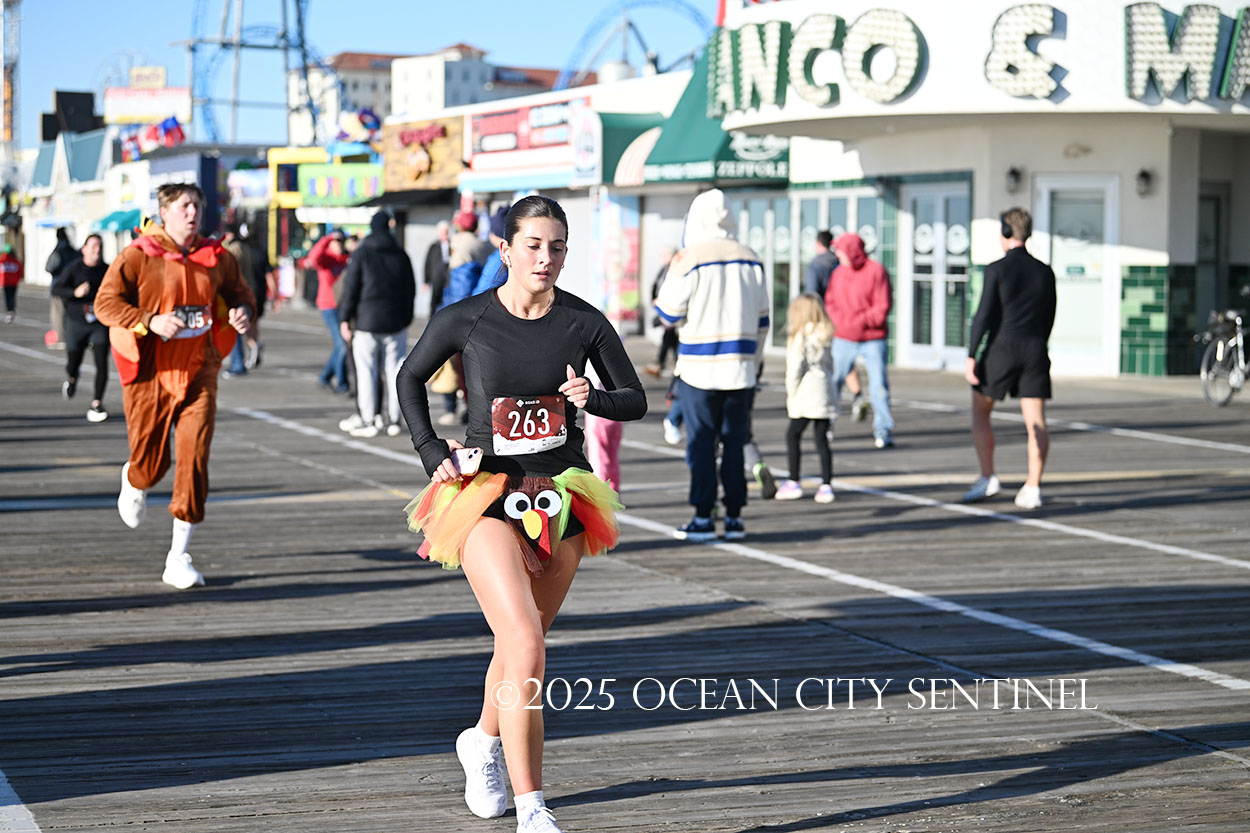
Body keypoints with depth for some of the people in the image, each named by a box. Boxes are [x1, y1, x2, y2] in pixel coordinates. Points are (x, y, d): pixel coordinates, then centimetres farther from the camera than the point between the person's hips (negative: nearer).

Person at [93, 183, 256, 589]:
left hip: (198, 374, 2)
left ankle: (178, 559, -1)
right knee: (151, 463, 6)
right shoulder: (137, 257, -6)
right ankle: (134, 481, 48)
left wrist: (242, 311, -3)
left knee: (194, 461, -8)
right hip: (149, 373, -2)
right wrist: (150, 321, -24)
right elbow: (105, 302, -10)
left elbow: (240, 292, 21)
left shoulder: (216, 258, 6)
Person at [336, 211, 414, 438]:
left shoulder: (361, 255, -4)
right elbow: (411, 289, 11)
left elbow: (350, 289, -6)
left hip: (366, 320, -3)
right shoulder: (401, 256, 6)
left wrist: (345, 319, 0)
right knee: (394, 371, 6)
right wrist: (405, 318, 18)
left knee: (366, 371, 0)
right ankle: (393, 420, 6)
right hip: (395, 322, 3)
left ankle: (368, 421, -1)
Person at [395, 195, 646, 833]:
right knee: (526, 650, -18)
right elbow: (410, 379, 11)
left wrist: (592, 398, -14)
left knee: (521, 645, 18)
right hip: (486, 494, -3)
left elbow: (636, 399, 7)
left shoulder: (584, 322, -2)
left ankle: (482, 742, 49)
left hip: (561, 495, 3)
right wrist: (431, 452, 1)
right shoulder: (464, 320, -6)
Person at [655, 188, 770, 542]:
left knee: (701, 443, 1)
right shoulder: (751, 261, 6)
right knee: (734, 443, 8)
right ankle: (734, 516, 9)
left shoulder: (690, 262, -9)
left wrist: (672, 272, 9)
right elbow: (761, 322, 11)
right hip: (740, 369, 4)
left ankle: (703, 518, 2)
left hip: (699, 369, -4)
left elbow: (668, 315, -3)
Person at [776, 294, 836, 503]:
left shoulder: (800, 337, -8)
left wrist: (791, 394, -4)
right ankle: (826, 484, 4)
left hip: (807, 392, -7)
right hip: (825, 392, 7)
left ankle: (793, 482, 4)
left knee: (792, 435, 3)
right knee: (821, 439, 7)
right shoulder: (825, 337, 12)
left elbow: (795, 368, -10)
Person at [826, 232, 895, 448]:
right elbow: (830, 301, 9)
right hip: (843, 339, 4)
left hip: (872, 339, -4)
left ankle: (883, 430, 3)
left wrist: (860, 322, -16)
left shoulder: (876, 271, -7)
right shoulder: (838, 273, 8)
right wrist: (840, 322, -8)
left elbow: (883, 307, -10)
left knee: (879, 385, -4)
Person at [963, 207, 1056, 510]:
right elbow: (1049, 317, 14)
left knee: (980, 412, 12)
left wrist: (971, 356, -9)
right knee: (1036, 422, 2)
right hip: (1035, 349, 4)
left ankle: (988, 478, 4)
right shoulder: (1044, 271, 9)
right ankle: (1032, 488, -4)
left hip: (1002, 348, -4)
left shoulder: (997, 269, -6)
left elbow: (983, 315, -11)